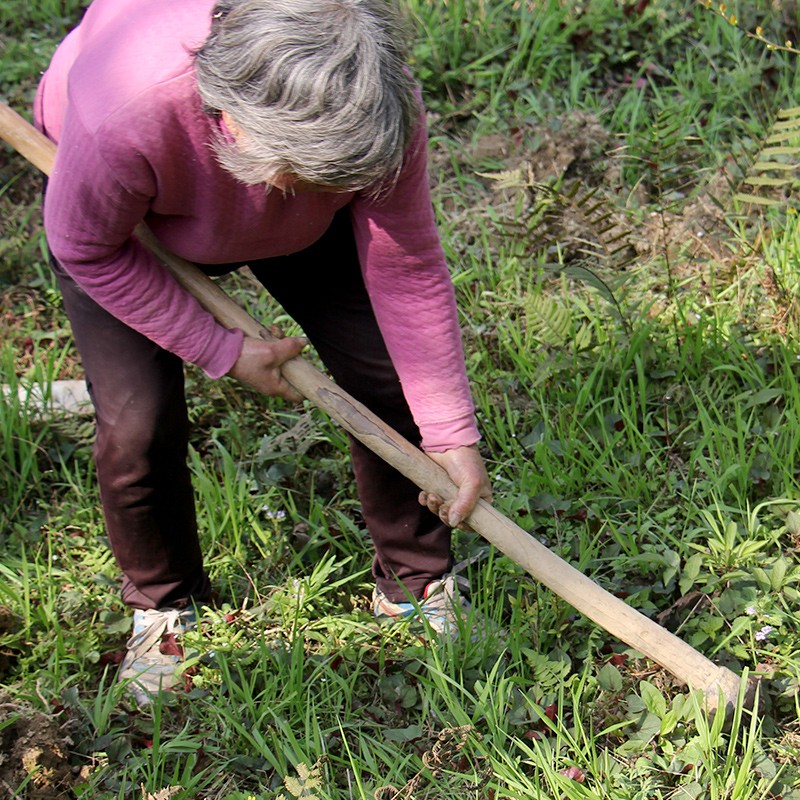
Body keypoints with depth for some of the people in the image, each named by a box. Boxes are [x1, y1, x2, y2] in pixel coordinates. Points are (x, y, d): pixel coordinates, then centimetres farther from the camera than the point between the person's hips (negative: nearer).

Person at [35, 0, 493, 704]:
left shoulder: (379, 109, -37)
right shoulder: (122, 117, -46)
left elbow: (407, 272, -22)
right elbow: (87, 251, -25)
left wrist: (451, 436, -19)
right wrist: (225, 352, -22)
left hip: (292, 224, 3)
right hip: (128, 228, -2)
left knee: (389, 378, -5)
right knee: (137, 426, -13)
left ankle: (415, 584, 21)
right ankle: (163, 606, 19)